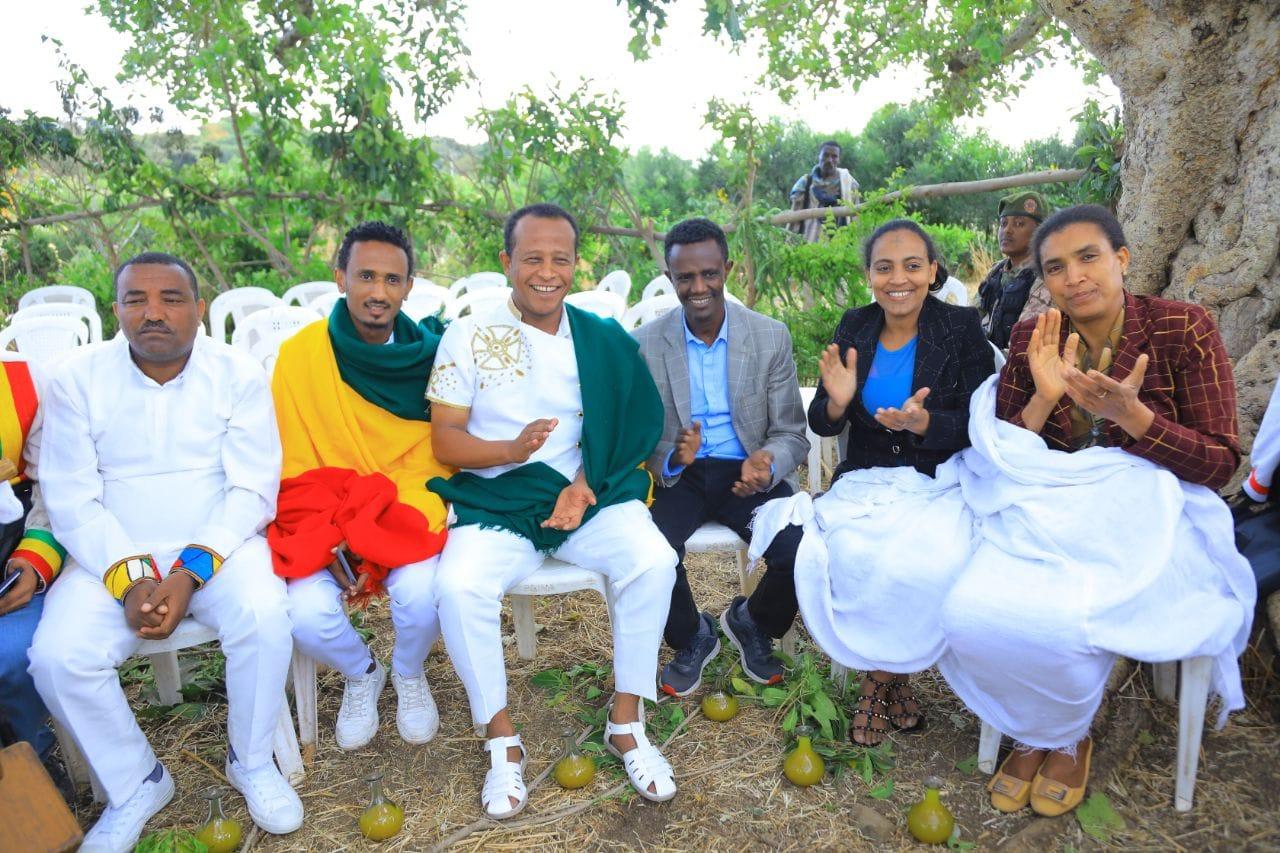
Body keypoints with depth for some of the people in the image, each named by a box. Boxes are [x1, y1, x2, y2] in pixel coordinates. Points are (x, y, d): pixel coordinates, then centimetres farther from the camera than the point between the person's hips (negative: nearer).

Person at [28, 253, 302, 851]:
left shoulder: (239, 375, -3)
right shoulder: (78, 379, 0)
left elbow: (251, 491, -7)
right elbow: (71, 500, -3)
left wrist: (190, 572, -20)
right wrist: (129, 578, -17)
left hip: (219, 545, -1)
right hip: (112, 556, 2)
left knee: (263, 617, -29)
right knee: (57, 656, -22)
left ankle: (252, 762, -1)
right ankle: (134, 785, 5)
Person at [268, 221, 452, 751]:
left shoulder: (430, 352, -3)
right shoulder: (300, 354, -5)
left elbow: (439, 459, -1)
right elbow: (294, 470, -2)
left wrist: (374, 542, -13)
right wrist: (333, 540, -17)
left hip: (408, 514, 0)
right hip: (322, 522, 1)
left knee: (422, 593, -28)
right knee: (307, 613, -25)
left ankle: (408, 673, 11)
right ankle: (361, 674, 15)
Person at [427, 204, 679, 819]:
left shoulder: (602, 340, 6)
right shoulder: (468, 336, 0)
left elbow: (620, 430, 5)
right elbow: (445, 441, -3)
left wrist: (585, 483, -14)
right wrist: (513, 450, -21)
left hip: (589, 493, 2)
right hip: (497, 502, -1)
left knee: (652, 560, -25)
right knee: (459, 585, -29)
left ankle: (625, 723, -4)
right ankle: (502, 740, -5)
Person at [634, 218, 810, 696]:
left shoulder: (772, 338, -3)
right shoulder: (645, 344, -4)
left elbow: (791, 434, -1)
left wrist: (766, 464, -25)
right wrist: (672, 457, -25)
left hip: (746, 475, 1)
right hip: (676, 476, 0)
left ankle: (752, 623, 13)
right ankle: (692, 638, 6)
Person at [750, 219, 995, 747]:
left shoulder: (961, 329, -4)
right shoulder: (854, 327, 4)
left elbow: (976, 428, -5)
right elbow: (821, 426, 5)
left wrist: (923, 424, -26)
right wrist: (837, 402, -18)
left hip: (939, 485, -2)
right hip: (864, 482, 2)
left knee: (925, 563, -30)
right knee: (851, 554, -28)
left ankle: (880, 676, -1)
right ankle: (887, 677, -1)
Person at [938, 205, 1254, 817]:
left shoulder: (1183, 329, -5)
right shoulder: (1030, 339, 2)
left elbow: (1220, 465, -6)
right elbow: (1000, 458, 2)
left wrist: (1129, 413, -22)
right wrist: (1044, 398, -16)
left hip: (1146, 514, -2)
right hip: (1046, 514, 2)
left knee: (1059, 623, -31)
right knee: (973, 615, -26)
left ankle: (1066, 737, 8)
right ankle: (1032, 731, 9)